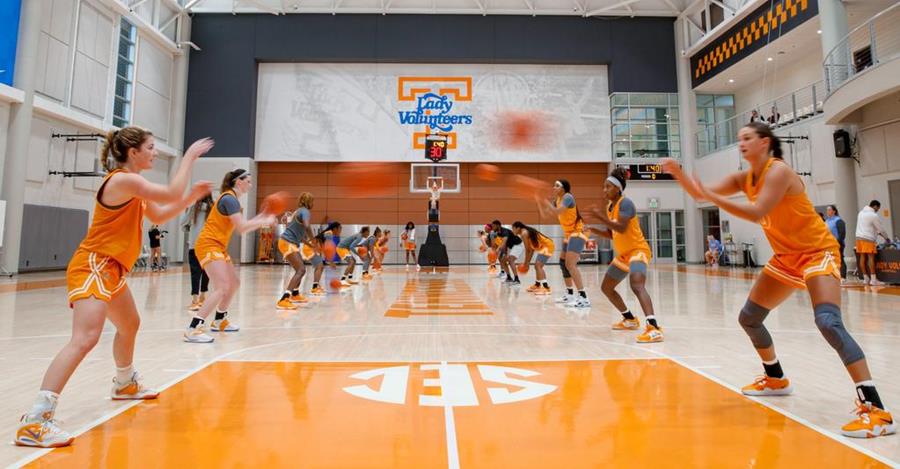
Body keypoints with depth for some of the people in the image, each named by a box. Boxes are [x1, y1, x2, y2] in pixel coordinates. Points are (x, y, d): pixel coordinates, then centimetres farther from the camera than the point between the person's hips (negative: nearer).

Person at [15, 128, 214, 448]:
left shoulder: (131, 183, 13)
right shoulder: (122, 180, -18)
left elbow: (158, 216, 17)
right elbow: (172, 194, -20)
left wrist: (192, 197, 8)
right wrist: (189, 157, -11)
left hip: (111, 269, 11)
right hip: (93, 266, -11)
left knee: (130, 325, 26)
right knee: (85, 339, -23)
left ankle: (125, 384, 46)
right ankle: (34, 421, -21)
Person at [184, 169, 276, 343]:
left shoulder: (232, 199, 14)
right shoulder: (229, 199, -16)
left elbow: (241, 226, 15)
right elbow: (242, 228, -22)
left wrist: (260, 218, 7)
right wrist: (264, 222, -11)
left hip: (219, 247, 10)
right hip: (208, 245, -10)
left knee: (234, 284, 16)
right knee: (223, 287, -21)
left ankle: (219, 321, 31)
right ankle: (193, 329, -20)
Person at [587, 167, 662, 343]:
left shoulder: (625, 203, -15)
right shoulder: (609, 206, 11)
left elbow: (621, 228, -30)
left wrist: (602, 219, -31)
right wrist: (593, 230, 2)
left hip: (638, 250, -10)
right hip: (623, 254, 10)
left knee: (637, 286, -33)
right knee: (606, 288, 18)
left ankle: (654, 328, -41)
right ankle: (630, 320, 33)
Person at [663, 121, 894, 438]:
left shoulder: (778, 171, -20)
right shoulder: (745, 178, 3)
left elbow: (757, 213, -33)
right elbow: (701, 194, -1)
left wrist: (711, 196, -37)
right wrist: (678, 174, -17)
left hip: (817, 252, -8)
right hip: (786, 257, 8)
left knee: (828, 322, -28)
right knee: (749, 318, 11)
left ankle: (875, 409, -20)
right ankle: (776, 380, 32)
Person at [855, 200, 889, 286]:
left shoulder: (861, 212, 14)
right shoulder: (874, 215, -9)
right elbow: (880, 229, -1)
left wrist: (878, 233, 22)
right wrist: (887, 237, 14)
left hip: (859, 237, 7)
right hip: (868, 239, -7)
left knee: (862, 257, 7)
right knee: (871, 258, -5)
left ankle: (866, 278, 12)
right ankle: (873, 279, -5)